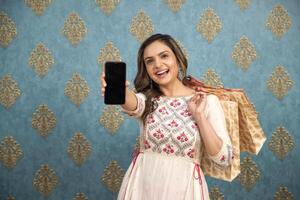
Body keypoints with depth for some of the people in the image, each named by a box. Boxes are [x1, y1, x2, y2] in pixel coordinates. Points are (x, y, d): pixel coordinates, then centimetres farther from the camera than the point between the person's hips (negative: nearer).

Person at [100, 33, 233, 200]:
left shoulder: (208, 101, -4)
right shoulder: (147, 99, 1)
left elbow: (223, 158, -9)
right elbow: (133, 104, -24)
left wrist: (199, 116, -16)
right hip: (142, 185, 1)